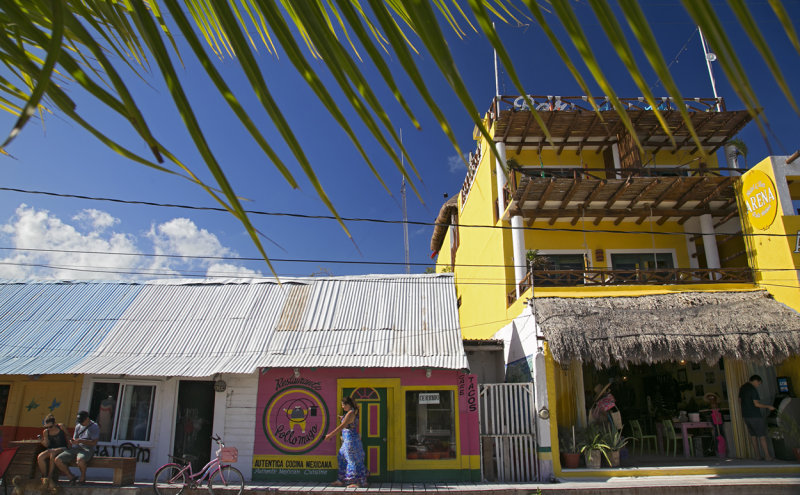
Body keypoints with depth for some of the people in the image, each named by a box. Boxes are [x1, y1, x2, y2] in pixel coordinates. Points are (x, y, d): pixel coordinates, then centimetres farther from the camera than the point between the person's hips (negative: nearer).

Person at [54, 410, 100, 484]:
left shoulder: (94, 427, -2)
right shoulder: (78, 426, 18)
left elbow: (94, 442, -10)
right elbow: (74, 438, 20)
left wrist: (81, 441, -19)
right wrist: (72, 441, -5)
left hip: (87, 449, -7)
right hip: (75, 448, 7)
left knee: (80, 460, -39)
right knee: (57, 460, -14)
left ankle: (83, 477, -9)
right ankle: (71, 477, 0)